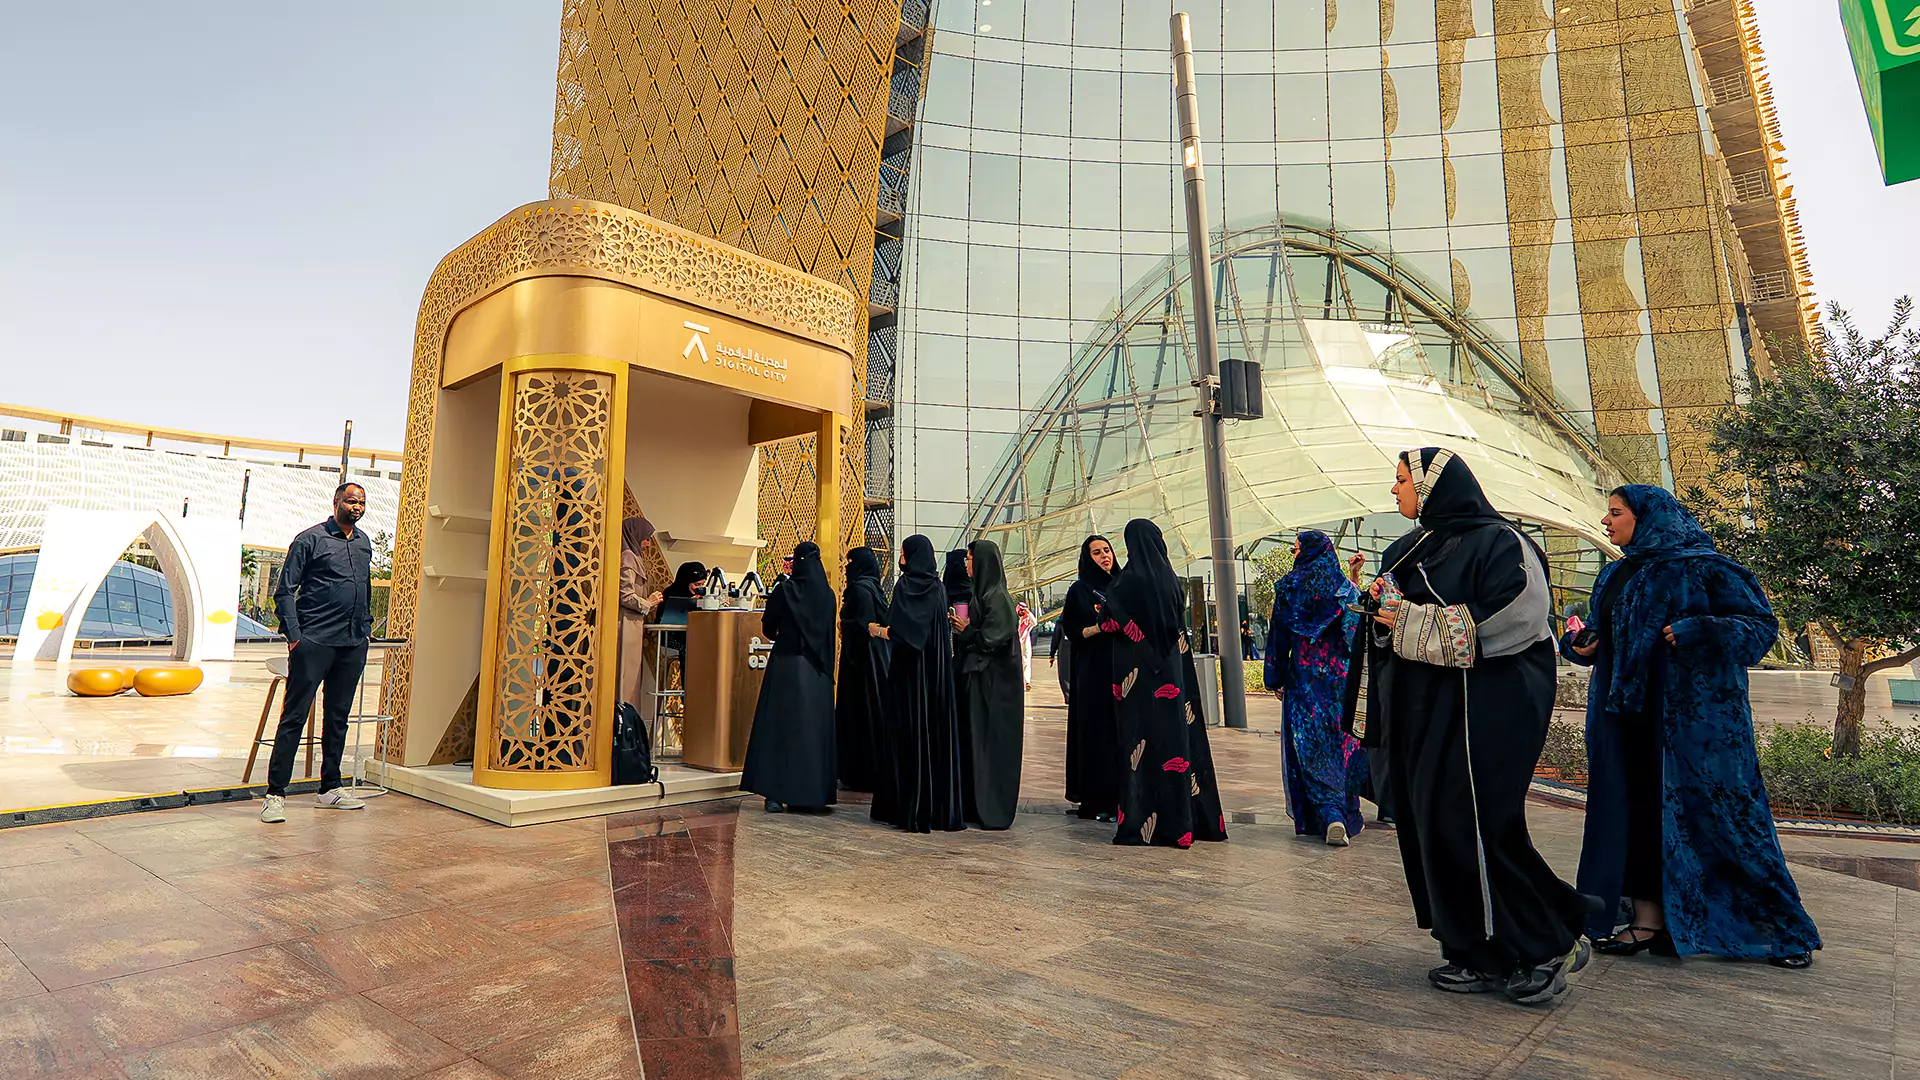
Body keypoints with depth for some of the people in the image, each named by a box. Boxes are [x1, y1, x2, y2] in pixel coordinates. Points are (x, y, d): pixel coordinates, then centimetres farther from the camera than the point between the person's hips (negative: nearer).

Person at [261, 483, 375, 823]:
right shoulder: (310, 539, -3)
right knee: (295, 716, -4)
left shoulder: (364, 543, 16)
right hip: (314, 642, -6)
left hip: (353, 645, 6)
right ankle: (275, 793, 2)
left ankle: (330, 789, 21)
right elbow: (285, 591, -5)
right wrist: (294, 635, -12)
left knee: (338, 717, 12)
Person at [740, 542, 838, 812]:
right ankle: (814, 792, 14)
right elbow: (829, 632, 10)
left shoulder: (785, 590, -9)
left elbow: (767, 626, 0)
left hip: (786, 664, -3)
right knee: (815, 727, 10)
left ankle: (776, 793, 0)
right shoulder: (828, 594, 2)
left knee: (780, 724, 1)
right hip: (818, 670, 4)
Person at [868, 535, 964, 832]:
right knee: (937, 731, 8)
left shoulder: (906, 584, -10)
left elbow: (896, 631, -17)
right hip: (937, 671, 6)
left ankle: (911, 809, 2)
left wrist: (876, 629, 2)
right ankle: (942, 806, 11)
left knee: (908, 733, -1)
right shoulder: (938, 587, 9)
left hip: (909, 671, -6)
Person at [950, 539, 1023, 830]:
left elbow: (994, 637, -22)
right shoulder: (981, 594, 14)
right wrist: (961, 629, 0)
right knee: (974, 739, 12)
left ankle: (992, 810, 2)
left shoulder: (996, 597, -14)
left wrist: (966, 631, -8)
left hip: (992, 680, -10)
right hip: (976, 677, 10)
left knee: (990, 741, -5)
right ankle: (976, 805, 19)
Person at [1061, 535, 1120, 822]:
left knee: (1122, 729, 3)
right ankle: (1097, 800, -2)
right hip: (1093, 671, -5)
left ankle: (1121, 794, 10)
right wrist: (1098, 628, -20)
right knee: (1097, 729, -7)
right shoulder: (1080, 590, 1)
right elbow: (1070, 630, -5)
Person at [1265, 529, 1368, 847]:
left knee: (1310, 749, 0)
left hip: (1304, 678, -3)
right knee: (1343, 743, 11)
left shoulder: (1289, 587, -3)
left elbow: (1279, 636, -2)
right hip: (1343, 677, 3)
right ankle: (1348, 815, 20)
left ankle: (1329, 815, -12)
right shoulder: (1347, 588, 3)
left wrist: (1276, 680, 4)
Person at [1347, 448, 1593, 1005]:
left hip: (1482, 712, -8)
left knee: (1470, 827, -9)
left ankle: (1547, 945, 11)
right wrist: (1377, 601, -4)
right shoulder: (1408, 549, 16)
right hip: (1421, 713, 8)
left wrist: (1414, 621, -17)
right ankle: (1482, 956, 19)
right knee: (1429, 828, 7)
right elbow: (1390, 620, 21)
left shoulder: (1498, 543, -8)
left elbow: (1515, 621, -19)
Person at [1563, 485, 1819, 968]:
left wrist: (1700, 633, -23)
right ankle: (1648, 919, 11)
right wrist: (1580, 646, 1)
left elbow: (1762, 624, -7)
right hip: (1626, 713, 6)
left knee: (1716, 805, -2)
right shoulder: (1614, 576, 14)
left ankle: (1781, 925, 16)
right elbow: (1602, 635, 22)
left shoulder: (1703, 567, -5)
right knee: (1639, 806, 4)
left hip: (1692, 712, -6)